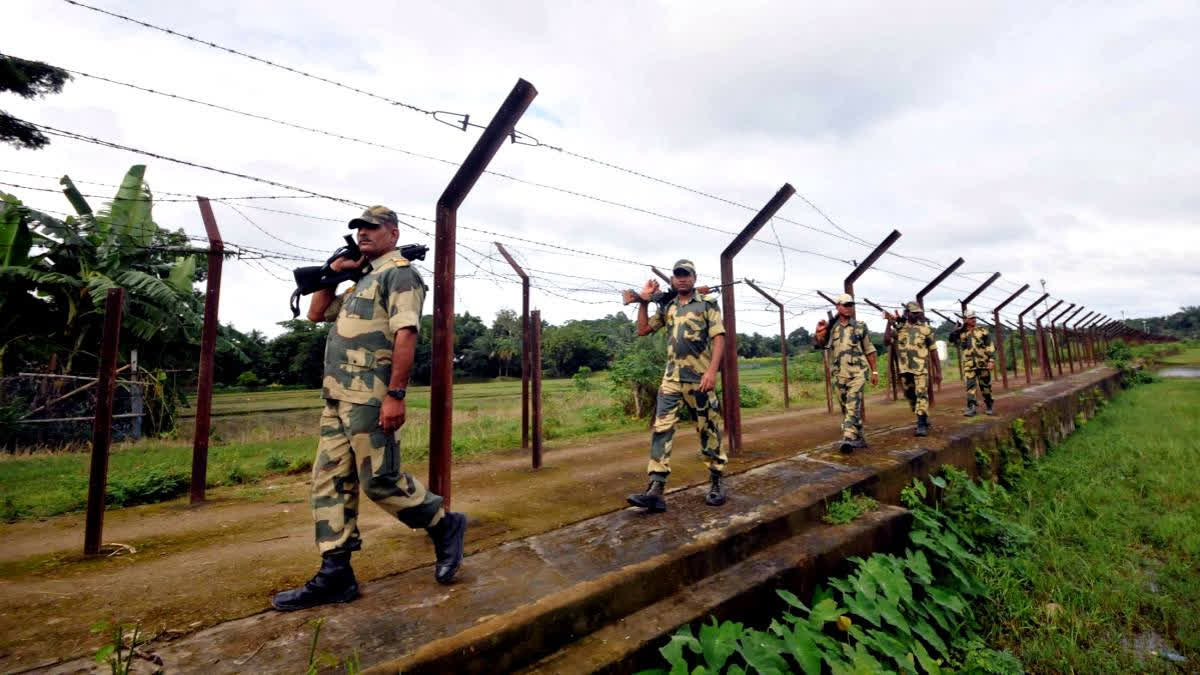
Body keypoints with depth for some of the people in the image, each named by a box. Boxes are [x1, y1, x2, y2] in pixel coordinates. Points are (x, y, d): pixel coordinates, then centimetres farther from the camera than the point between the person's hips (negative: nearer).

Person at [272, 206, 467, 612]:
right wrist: (334, 271, 18)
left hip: (370, 396, -10)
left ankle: (445, 527, 15)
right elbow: (316, 313, 30)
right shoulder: (362, 281, 24)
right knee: (329, 482, 9)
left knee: (380, 481, -5)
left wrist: (395, 394, -24)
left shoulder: (399, 273, -6)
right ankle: (335, 576, 17)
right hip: (337, 397, 10)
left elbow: (406, 335, -17)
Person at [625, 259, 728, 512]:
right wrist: (644, 302, 9)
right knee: (661, 429, -6)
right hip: (672, 378, 4)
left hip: (700, 378, -4)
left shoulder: (707, 304, 2)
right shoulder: (667, 307, 16)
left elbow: (718, 338, -7)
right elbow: (643, 330, 18)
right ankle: (656, 490, -6)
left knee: (709, 430, 7)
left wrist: (711, 371, -18)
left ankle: (716, 482, 24)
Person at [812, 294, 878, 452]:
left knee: (853, 405, -15)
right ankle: (859, 438, 23)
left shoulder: (861, 326, 5)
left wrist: (874, 371, 7)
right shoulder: (830, 328, 6)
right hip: (838, 374, 3)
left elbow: (869, 350, 9)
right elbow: (818, 345, -9)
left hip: (857, 373, -2)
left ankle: (848, 438, -21)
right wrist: (819, 332, -29)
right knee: (846, 408, 10)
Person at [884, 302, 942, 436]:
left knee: (921, 396, -10)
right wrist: (889, 323, -11)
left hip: (920, 368, -3)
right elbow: (886, 341, -9)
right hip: (904, 369, 3)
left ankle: (922, 425, -8)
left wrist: (938, 371, 1)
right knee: (910, 396, 14)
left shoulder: (925, 329, 0)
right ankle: (923, 419, 32)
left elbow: (933, 351, 3)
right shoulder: (899, 328, 5)